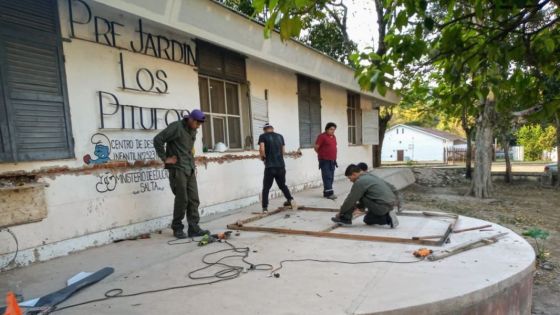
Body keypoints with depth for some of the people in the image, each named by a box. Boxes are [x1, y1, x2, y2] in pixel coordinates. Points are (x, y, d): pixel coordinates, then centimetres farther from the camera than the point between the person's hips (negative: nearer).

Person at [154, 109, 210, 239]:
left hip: (190, 169, 7)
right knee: (182, 199, -2)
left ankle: (194, 228, 9)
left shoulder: (193, 131, 13)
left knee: (194, 199, 4)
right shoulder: (176, 127, -11)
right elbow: (158, 140, -15)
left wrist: (192, 163, 13)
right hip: (177, 169, -7)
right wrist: (165, 158, -13)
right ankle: (177, 228, 15)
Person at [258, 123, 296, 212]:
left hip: (270, 166, -4)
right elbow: (283, 151, 11)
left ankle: (265, 207, 4)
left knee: (266, 188, 6)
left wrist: (263, 157, 4)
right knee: (282, 185, 22)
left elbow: (262, 149, -14)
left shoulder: (263, 136, 0)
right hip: (281, 165, 4)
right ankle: (290, 199, 10)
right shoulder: (280, 136, 12)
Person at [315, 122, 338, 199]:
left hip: (332, 161, 8)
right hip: (325, 161, -8)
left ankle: (326, 192, 16)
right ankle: (329, 193, -8)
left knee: (331, 177, 9)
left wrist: (333, 156, 16)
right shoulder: (322, 136, -9)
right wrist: (322, 154, 4)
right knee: (327, 177, -8)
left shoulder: (333, 137, 14)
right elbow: (316, 148, -8)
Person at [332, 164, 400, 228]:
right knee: (367, 220, 27)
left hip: (381, 207, -9)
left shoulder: (360, 182, -11)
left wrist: (341, 213, 7)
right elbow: (391, 187, 21)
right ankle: (388, 218, 12)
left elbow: (350, 200, -7)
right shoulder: (372, 176, 16)